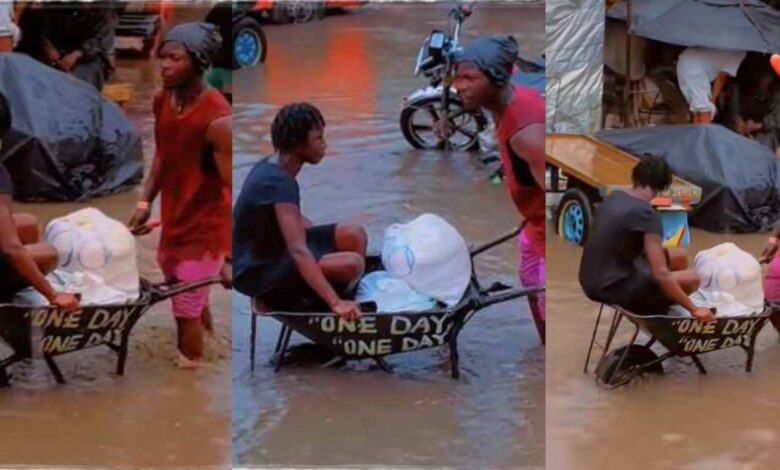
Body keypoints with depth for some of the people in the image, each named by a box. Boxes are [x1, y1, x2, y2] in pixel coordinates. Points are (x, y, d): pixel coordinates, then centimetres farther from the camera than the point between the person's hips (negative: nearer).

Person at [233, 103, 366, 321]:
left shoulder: (271, 166, 3)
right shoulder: (279, 182, -28)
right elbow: (299, 251, -37)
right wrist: (335, 302, -43)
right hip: (258, 272, -10)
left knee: (355, 237, 3)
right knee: (352, 265, -26)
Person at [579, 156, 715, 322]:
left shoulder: (613, 197, 4)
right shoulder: (646, 214, -20)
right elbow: (661, 274, -23)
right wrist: (694, 310, -18)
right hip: (613, 289, -9)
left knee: (679, 257, 17)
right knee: (691, 280, -3)